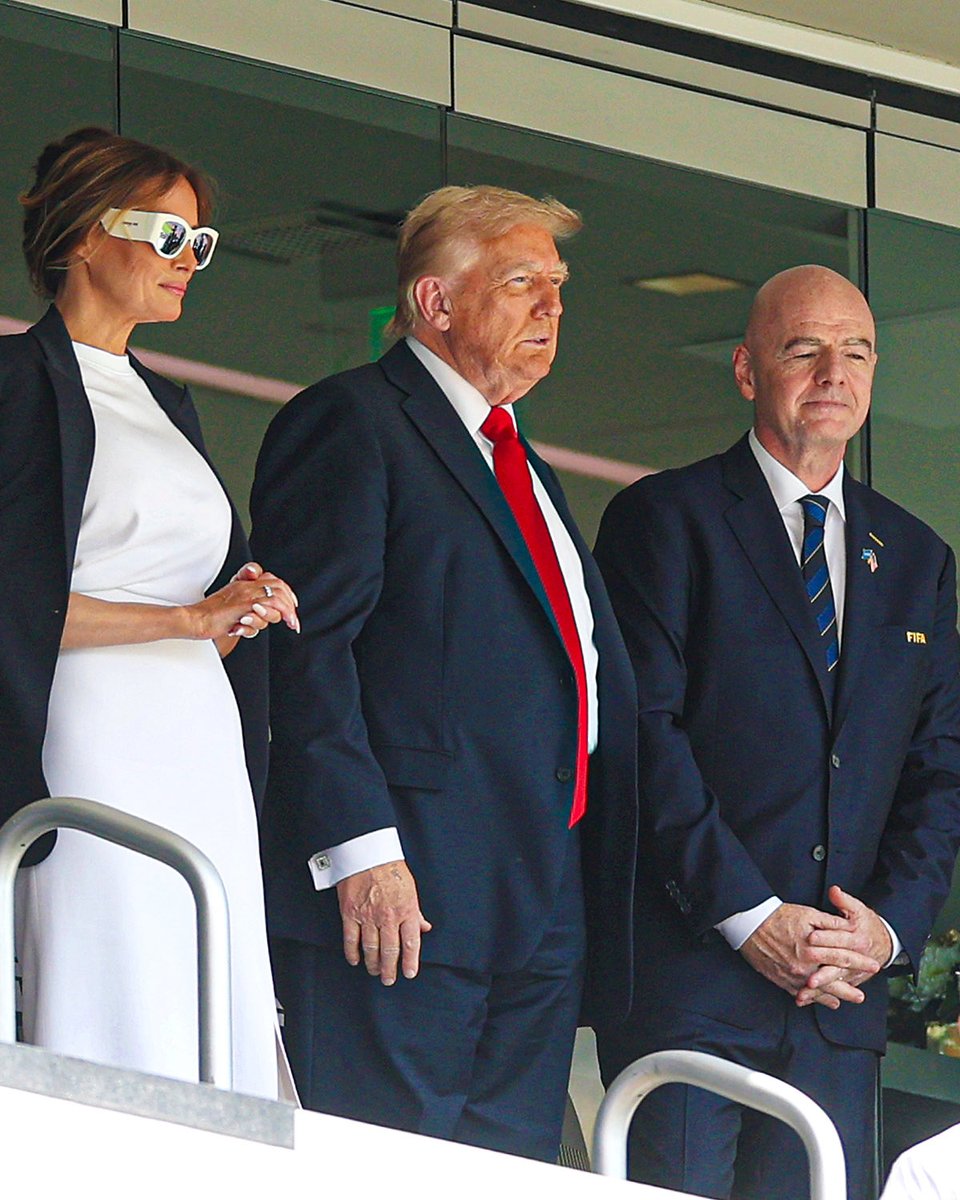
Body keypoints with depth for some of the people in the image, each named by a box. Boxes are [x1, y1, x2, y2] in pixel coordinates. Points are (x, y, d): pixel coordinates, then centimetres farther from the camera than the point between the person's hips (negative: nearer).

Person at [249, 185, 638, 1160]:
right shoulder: (350, 421, -1)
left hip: (539, 912, 9)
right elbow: (308, 646, -12)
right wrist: (360, 850, -21)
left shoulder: (524, 470, 28)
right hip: (400, 895, -9)